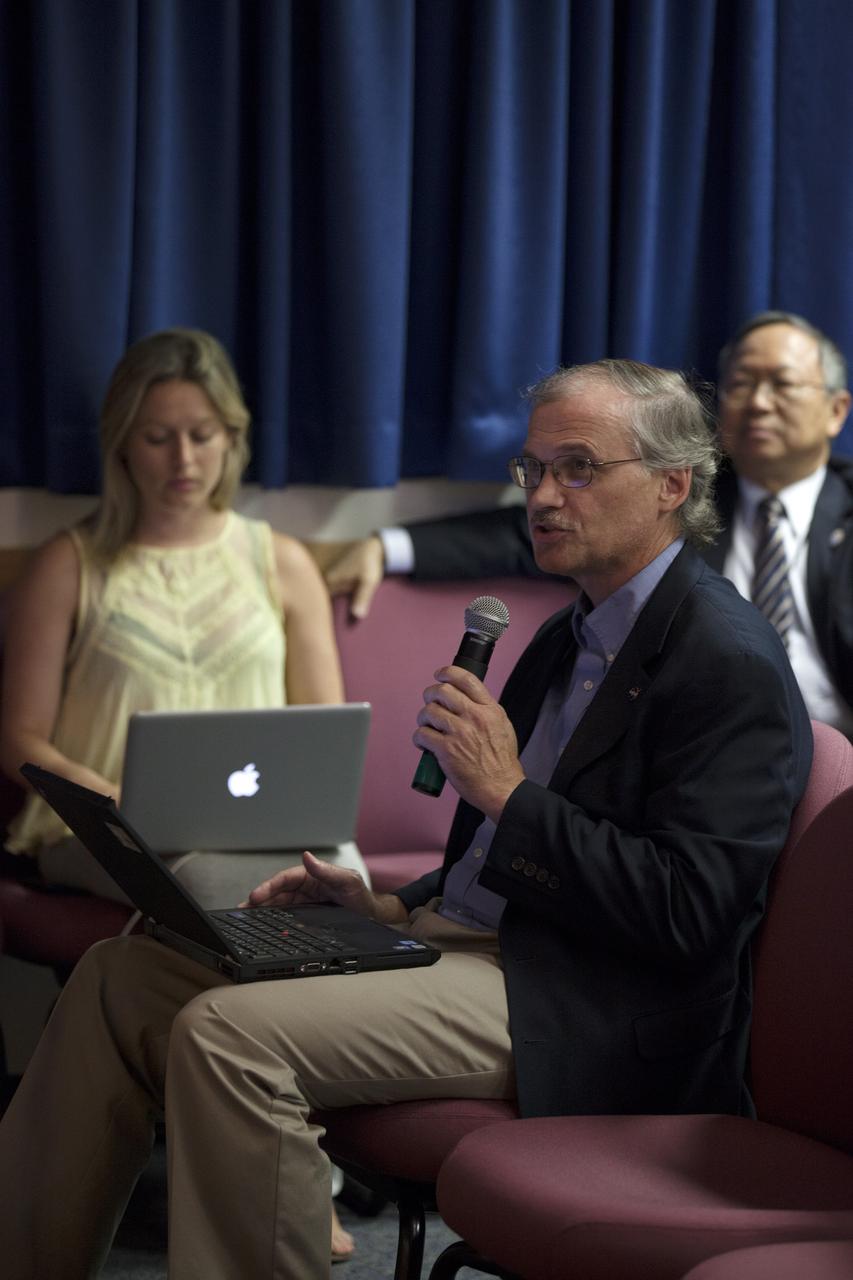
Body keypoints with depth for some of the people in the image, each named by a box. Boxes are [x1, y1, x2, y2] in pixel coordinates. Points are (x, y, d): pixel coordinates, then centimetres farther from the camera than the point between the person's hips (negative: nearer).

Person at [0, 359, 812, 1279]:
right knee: (125, 975, -1)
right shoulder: (573, 634, 19)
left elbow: (689, 913, -20)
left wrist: (508, 792, -17)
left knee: (229, 1032, -28)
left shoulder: (730, 661, -12)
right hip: (463, 936, 10)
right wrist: (392, 907, 9)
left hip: (572, 1005, -10)